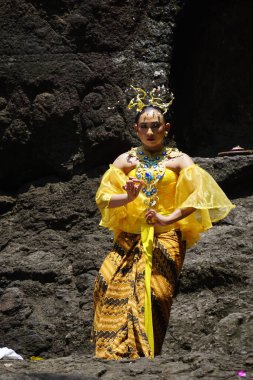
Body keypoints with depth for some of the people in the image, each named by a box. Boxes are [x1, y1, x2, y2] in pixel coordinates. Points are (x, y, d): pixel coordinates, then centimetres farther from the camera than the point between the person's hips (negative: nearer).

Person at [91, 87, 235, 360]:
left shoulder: (179, 160, 5)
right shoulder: (126, 160, 14)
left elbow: (201, 192, -9)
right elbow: (103, 197, 9)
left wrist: (169, 219, -19)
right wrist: (128, 197, -12)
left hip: (166, 237, -2)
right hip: (129, 236, 2)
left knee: (152, 293, -20)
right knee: (108, 283, -18)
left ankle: (143, 352, -11)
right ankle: (112, 353, -12)